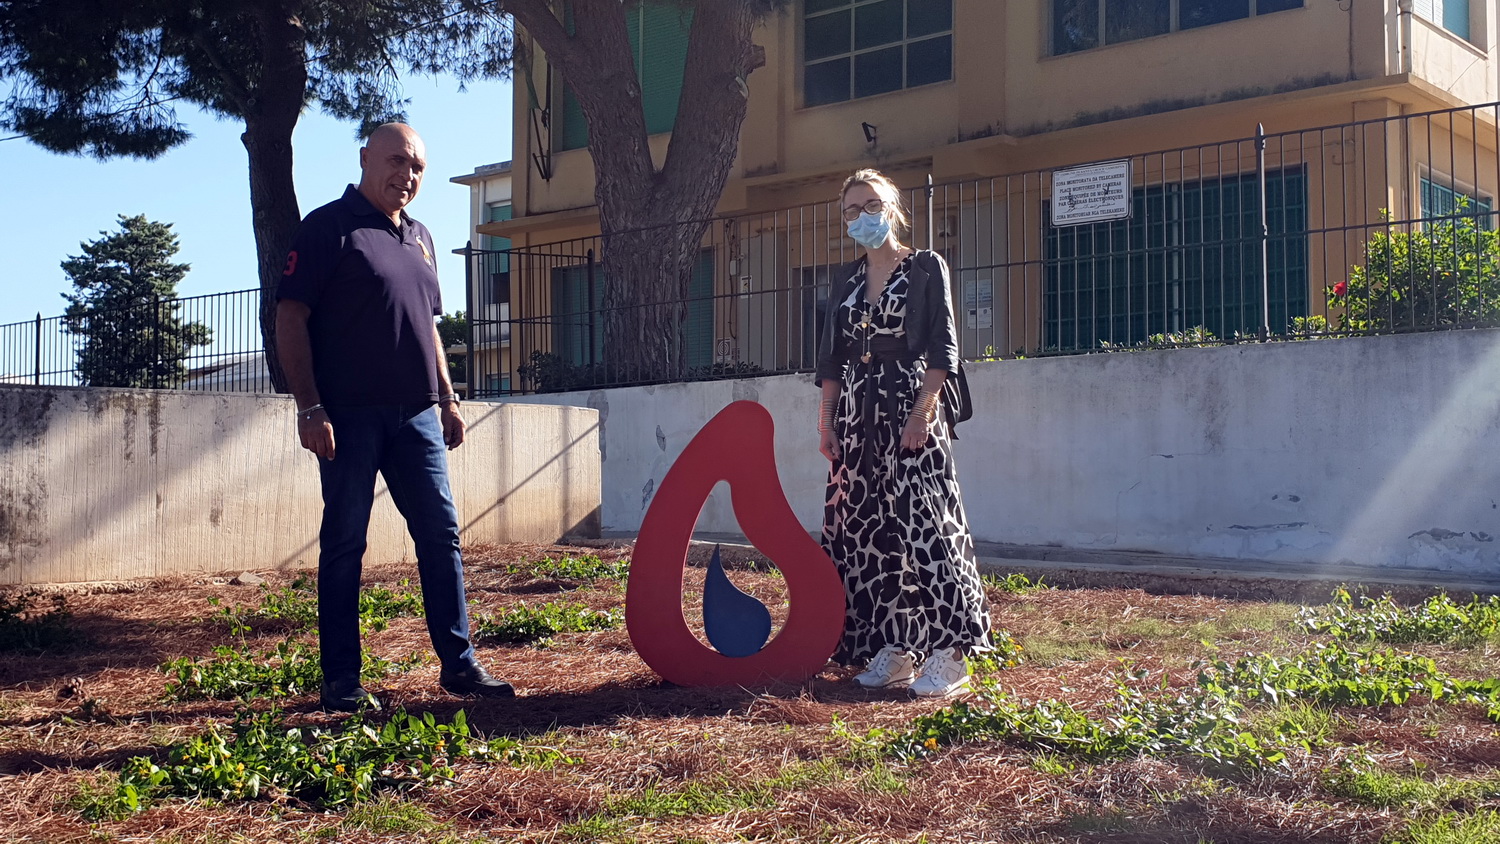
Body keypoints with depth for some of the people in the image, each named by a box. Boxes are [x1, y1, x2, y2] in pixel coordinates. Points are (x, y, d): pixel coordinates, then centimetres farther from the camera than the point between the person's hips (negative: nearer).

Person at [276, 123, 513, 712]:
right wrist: (309, 407, -16)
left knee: (441, 534, 6)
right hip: (349, 415, -6)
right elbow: (290, 320, -9)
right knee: (345, 543, 0)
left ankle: (459, 664, 13)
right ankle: (341, 681, 8)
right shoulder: (329, 228, -3)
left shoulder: (419, 239, 18)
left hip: (415, 414, 7)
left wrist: (447, 399, 18)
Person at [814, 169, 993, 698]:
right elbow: (832, 357, 15)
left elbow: (942, 349, -6)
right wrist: (827, 422, 6)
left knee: (922, 524, -11)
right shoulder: (846, 280, 17)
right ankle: (893, 651, 10)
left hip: (910, 407, -6)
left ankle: (949, 654, -8)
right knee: (868, 530, 3)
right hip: (857, 416, 6)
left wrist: (921, 412, -16)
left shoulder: (926, 268, 1)